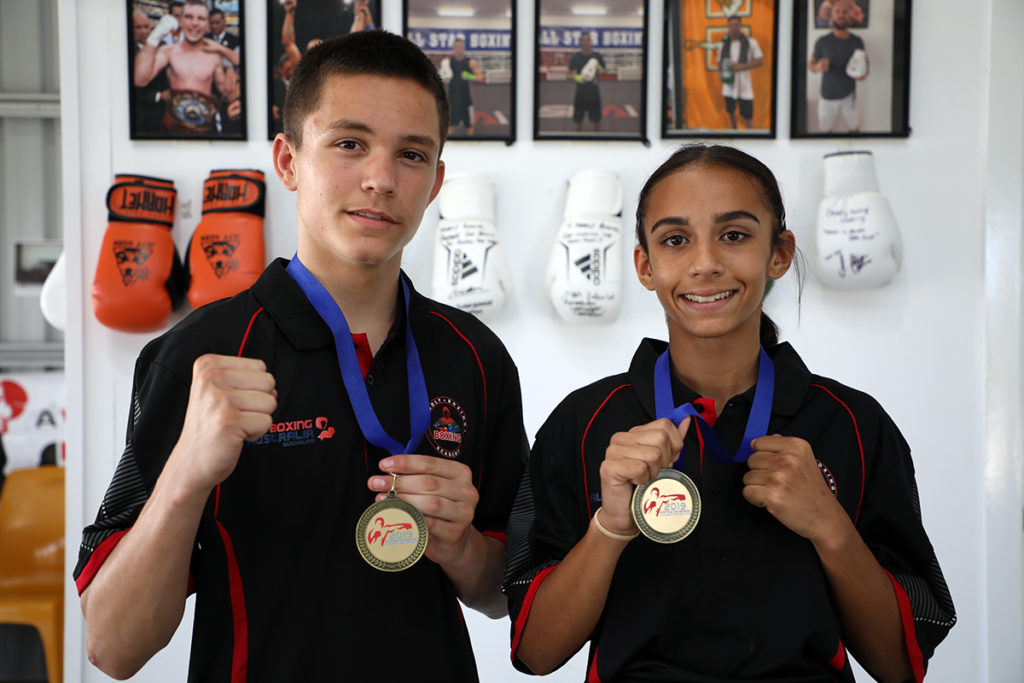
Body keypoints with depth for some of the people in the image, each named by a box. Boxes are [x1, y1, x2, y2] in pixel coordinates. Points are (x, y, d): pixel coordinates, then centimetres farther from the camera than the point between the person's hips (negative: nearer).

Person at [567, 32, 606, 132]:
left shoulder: (597, 56, 3)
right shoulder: (575, 57, -2)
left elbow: (605, 70, 10)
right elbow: (570, 74, -3)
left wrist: (600, 68, -14)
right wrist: (577, 78, -25)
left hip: (594, 93, 1)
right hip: (580, 93, -1)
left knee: (596, 119, 7)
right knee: (578, 119, 6)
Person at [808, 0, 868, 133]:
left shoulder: (857, 41, -7)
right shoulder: (822, 42, -12)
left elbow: (865, 63, 9)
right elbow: (810, 65, -1)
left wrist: (864, 74, -15)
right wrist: (818, 67, -26)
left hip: (849, 97, 1)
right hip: (827, 98, -1)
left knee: (854, 129, 12)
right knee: (825, 131, 10)